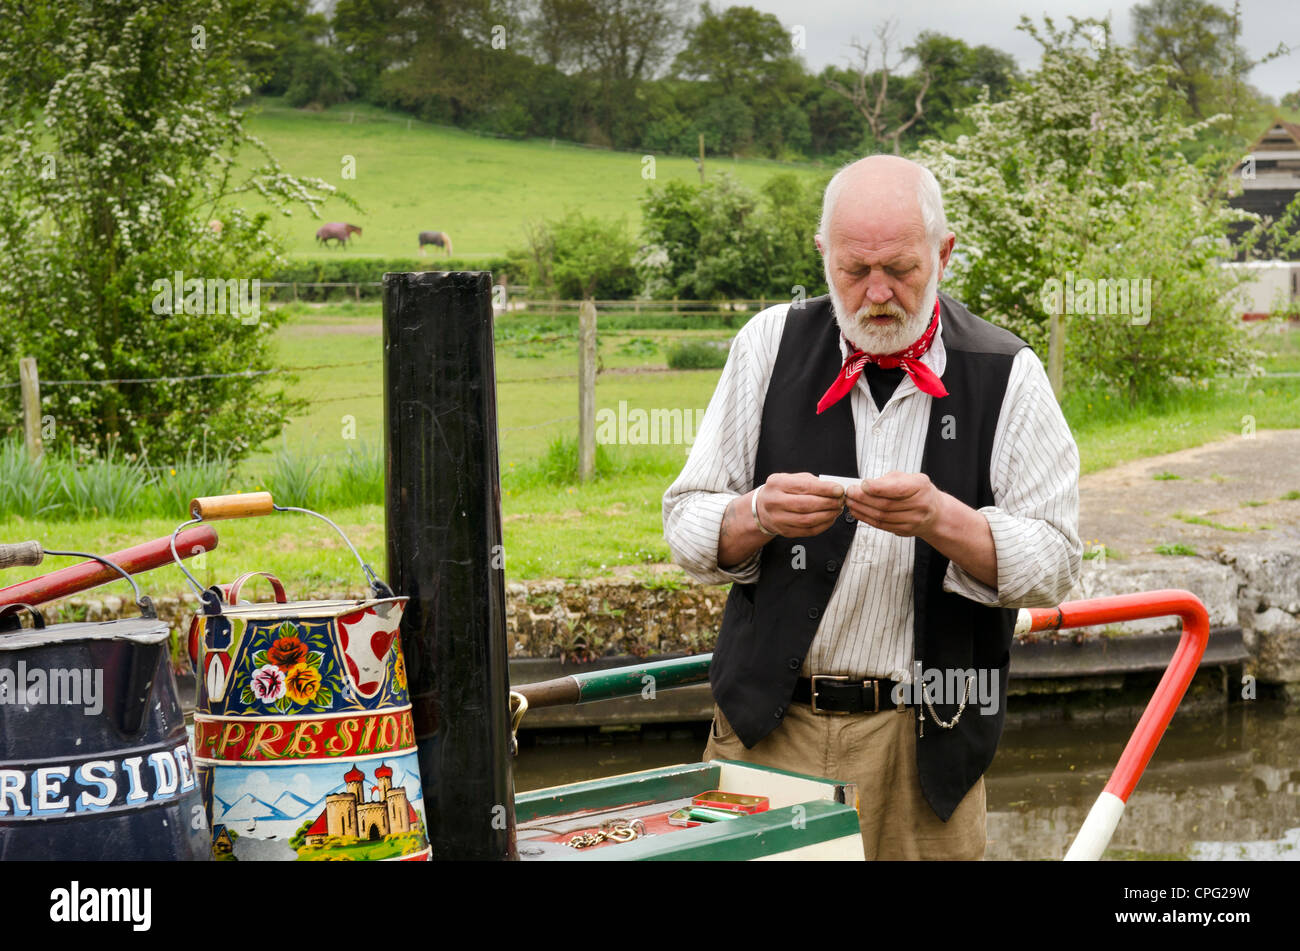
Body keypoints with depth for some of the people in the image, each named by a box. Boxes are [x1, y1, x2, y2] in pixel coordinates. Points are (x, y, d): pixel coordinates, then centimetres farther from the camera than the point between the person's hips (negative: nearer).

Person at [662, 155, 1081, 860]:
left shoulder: (1005, 377, -3)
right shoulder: (771, 344, 2)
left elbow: (1056, 565, -6)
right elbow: (685, 527, 3)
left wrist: (941, 520, -22)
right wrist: (758, 515, -19)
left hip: (922, 741, -1)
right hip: (768, 724, 1)